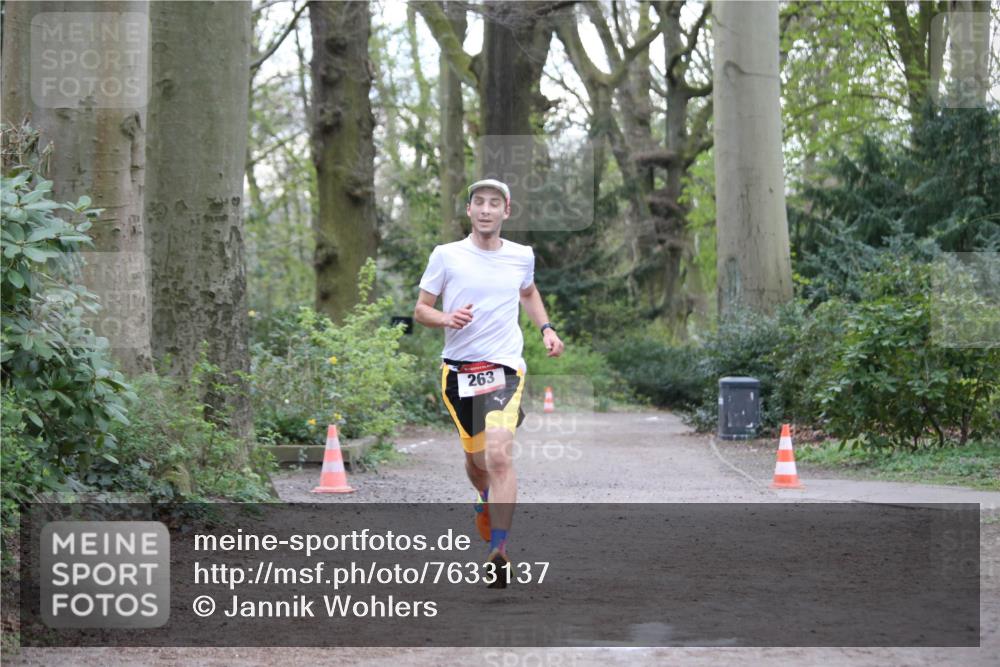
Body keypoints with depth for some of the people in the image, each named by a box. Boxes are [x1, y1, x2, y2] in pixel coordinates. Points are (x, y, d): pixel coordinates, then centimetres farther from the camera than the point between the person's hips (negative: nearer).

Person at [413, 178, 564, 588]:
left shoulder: (522, 256, 6)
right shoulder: (446, 256, -1)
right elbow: (421, 309, 4)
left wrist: (546, 328, 15)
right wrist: (447, 319, -16)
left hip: (503, 368, -1)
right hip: (457, 369, 1)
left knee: (498, 454, -20)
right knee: (475, 458, 12)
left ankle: (499, 551, -22)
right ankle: (486, 501, 49)